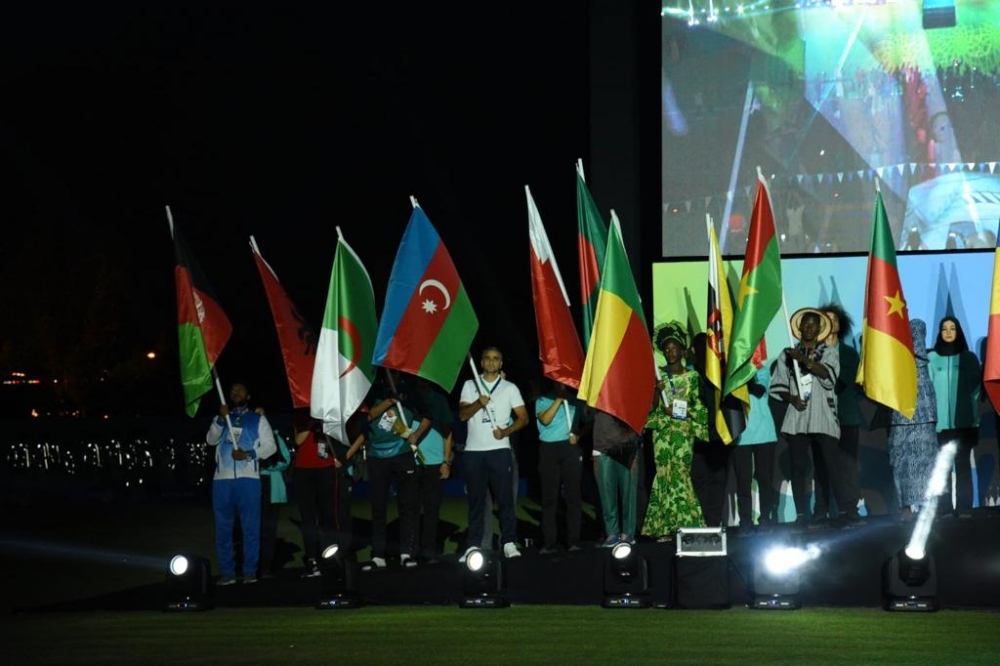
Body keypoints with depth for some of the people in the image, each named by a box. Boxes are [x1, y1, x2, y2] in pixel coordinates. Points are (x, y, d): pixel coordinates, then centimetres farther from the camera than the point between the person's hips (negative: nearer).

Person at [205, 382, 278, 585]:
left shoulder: (258, 419, 14)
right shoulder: (221, 418, 21)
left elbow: (270, 446, 5)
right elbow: (211, 440, 4)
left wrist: (249, 454, -10)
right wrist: (221, 419, -10)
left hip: (248, 478, -2)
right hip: (222, 478, 2)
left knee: (251, 526, -4)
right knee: (223, 527, 0)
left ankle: (250, 571, -2)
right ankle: (227, 572, 3)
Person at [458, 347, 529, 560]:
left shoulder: (510, 388, 9)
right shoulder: (469, 385, 12)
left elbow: (523, 418, 5)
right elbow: (462, 414, 0)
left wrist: (506, 431, -12)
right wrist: (478, 403, -18)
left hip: (500, 449, -1)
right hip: (473, 450, 1)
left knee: (505, 497, -4)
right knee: (476, 499, 1)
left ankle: (509, 543, -2)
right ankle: (473, 546, 2)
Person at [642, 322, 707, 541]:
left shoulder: (692, 377, 5)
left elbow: (699, 407, 4)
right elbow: (651, 407, 4)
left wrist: (679, 412, -10)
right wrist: (657, 390, -14)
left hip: (683, 431, -1)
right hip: (662, 431, 1)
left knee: (680, 473, -8)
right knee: (664, 473, -3)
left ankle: (682, 524, -6)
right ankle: (665, 528, -2)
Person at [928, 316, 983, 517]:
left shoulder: (969, 358, 9)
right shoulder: (932, 358, 8)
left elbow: (976, 386, 8)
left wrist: (969, 406, -3)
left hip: (964, 420, 0)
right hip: (941, 419, 0)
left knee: (962, 463, -2)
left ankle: (964, 508, -2)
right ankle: (944, 509, -3)